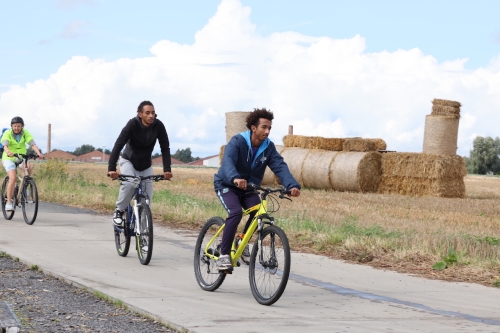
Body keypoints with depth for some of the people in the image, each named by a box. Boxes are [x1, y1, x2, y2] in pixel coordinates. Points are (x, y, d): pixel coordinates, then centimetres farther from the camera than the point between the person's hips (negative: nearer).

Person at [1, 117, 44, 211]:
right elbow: (5, 145, -30)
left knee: (28, 168, -30)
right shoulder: (7, 133, -14)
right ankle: (9, 202, -16)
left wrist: (38, 153, -39)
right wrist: (8, 152, -52)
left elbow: (32, 144, -20)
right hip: (8, 158, -3)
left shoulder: (25, 133, -7)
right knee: (13, 178, -23)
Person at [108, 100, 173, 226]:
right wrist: (111, 168, -41)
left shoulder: (158, 126, -20)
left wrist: (167, 169, -28)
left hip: (145, 165, 3)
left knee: (147, 196, -5)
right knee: (129, 184, -30)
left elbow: (165, 148, -16)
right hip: (128, 160, -3)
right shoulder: (133, 124, -27)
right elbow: (118, 145, -32)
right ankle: (119, 211, -11)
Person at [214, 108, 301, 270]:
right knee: (236, 212, -30)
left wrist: (292, 185, -39)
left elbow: (280, 166, -20)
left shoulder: (268, 147, -8)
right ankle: (224, 255, -20)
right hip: (227, 186, -4)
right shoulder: (238, 141, -22)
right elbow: (228, 161, -39)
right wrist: (235, 178, -60)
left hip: (248, 188, 4)